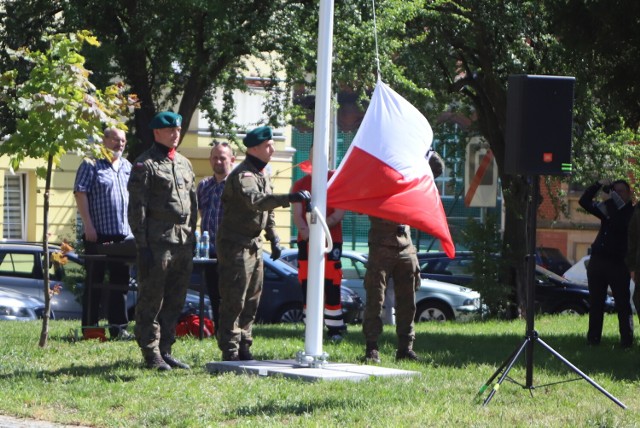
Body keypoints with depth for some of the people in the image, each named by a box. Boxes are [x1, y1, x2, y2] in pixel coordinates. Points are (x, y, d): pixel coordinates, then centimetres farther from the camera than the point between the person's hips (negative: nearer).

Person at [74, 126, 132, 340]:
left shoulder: (127, 167, 17)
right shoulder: (91, 164, -2)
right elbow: (80, 193, -9)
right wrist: (88, 226, -16)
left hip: (123, 234, 6)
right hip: (99, 234, -6)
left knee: (121, 283, 7)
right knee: (95, 282, -1)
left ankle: (118, 327, 11)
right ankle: (90, 327, 2)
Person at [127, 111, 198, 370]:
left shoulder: (184, 164, 17)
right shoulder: (145, 165, -5)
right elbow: (137, 208, -10)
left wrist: (192, 239, 14)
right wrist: (142, 246, -15)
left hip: (183, 243, 7)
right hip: (157, 242, -7)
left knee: (175, 302, 10)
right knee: (151, 301, -2)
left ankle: (165, 351, 18)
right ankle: (151, 355, 2)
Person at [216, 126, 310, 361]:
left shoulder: (262, 175, 14)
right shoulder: (242, 176, -18)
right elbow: (255, 200, -37)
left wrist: (273, 238, 18)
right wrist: (289, 198, -45)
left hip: (254, 243, 9)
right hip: (235, 245, -9)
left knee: (252, 301, 11)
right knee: (233, 301, -7)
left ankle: (243, 348, 19)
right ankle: (230, 352, -4)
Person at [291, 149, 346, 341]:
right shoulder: (300, 184, 13)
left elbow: (340, 213, -2)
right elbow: (297, 215, 5)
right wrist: (306, 232, -14)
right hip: (306, 241, 3)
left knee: (331, 285, -9)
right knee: (307, 285, 0)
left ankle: (335, 329, -5)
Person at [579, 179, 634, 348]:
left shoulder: (631, 212, -2)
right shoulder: (606, 208, 16)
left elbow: (618, 225, -20)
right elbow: (584, 201, 13)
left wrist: (609, 201, -14)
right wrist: (598, 185, 1)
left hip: (618, 264, -6)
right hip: (597, 261, 6)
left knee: (622, 303, -6)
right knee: (596, 302, 5)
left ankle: (627, 340, -6)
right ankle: (593, 338, 7)